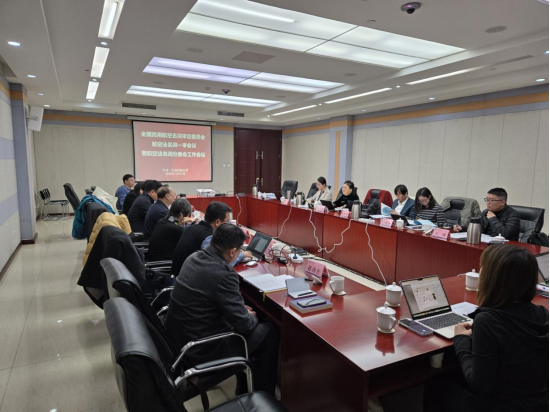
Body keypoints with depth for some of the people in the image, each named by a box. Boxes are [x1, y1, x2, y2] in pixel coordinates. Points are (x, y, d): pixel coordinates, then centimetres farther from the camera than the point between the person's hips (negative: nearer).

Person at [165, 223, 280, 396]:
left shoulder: (194, 258, -1)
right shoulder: (223, 274, -28)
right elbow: (243, 324, -20)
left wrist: (240, 309, 12)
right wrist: (252, 317, 3)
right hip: (201, 348, -8)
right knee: (270, 332, 6)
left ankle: (244, 389, 37)